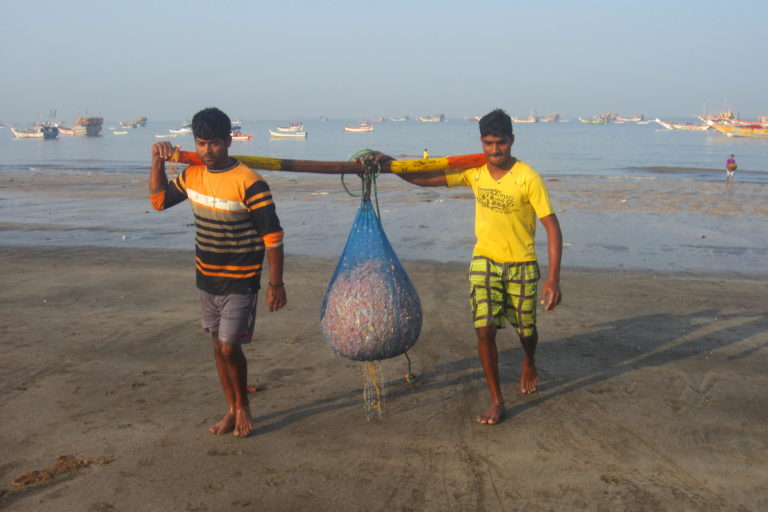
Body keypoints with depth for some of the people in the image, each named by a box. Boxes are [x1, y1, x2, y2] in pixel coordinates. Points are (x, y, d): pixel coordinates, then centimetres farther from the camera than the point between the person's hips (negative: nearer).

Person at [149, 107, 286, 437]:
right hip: (206, 277, 6)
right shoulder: (192, 175, 1)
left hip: (240, 282, -6)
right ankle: (232, 410, 28)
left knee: (229, 347, -8)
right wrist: (158, 162, 3)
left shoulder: (249, 183, -20)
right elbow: (159, 200, 16)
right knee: (218, 345, 14)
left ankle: (243, 405, 17)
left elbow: (273, 236, -17)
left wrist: (276, 284, -17)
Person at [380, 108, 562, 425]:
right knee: (485, 331, -9)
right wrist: (388, 163, -20)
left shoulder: (528, 178, -18)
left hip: (521, 265, -2)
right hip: (485, 260, 2)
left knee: (526, 330, 14)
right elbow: (425, 179, -4)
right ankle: (496, 401, 6)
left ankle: (529, 363, 51)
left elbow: (552, 227, -18)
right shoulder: (473, 171, -6)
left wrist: (553, 279, -23)